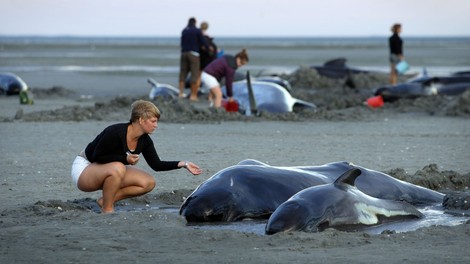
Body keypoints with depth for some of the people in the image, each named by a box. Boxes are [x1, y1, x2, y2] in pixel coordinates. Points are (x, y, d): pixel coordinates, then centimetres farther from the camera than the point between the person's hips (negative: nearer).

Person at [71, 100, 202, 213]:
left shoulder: (144, 141, -5)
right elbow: (96, 157, -24)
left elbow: (156, 165, 0)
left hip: (105, 171, 8)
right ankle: (107, 208, -21)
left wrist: (182, 164, -10)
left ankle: (106, 200, -4)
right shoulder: (116, 132, -28)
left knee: (148, 183, -8)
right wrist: (125, 159, -30)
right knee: (118, 168, -39)